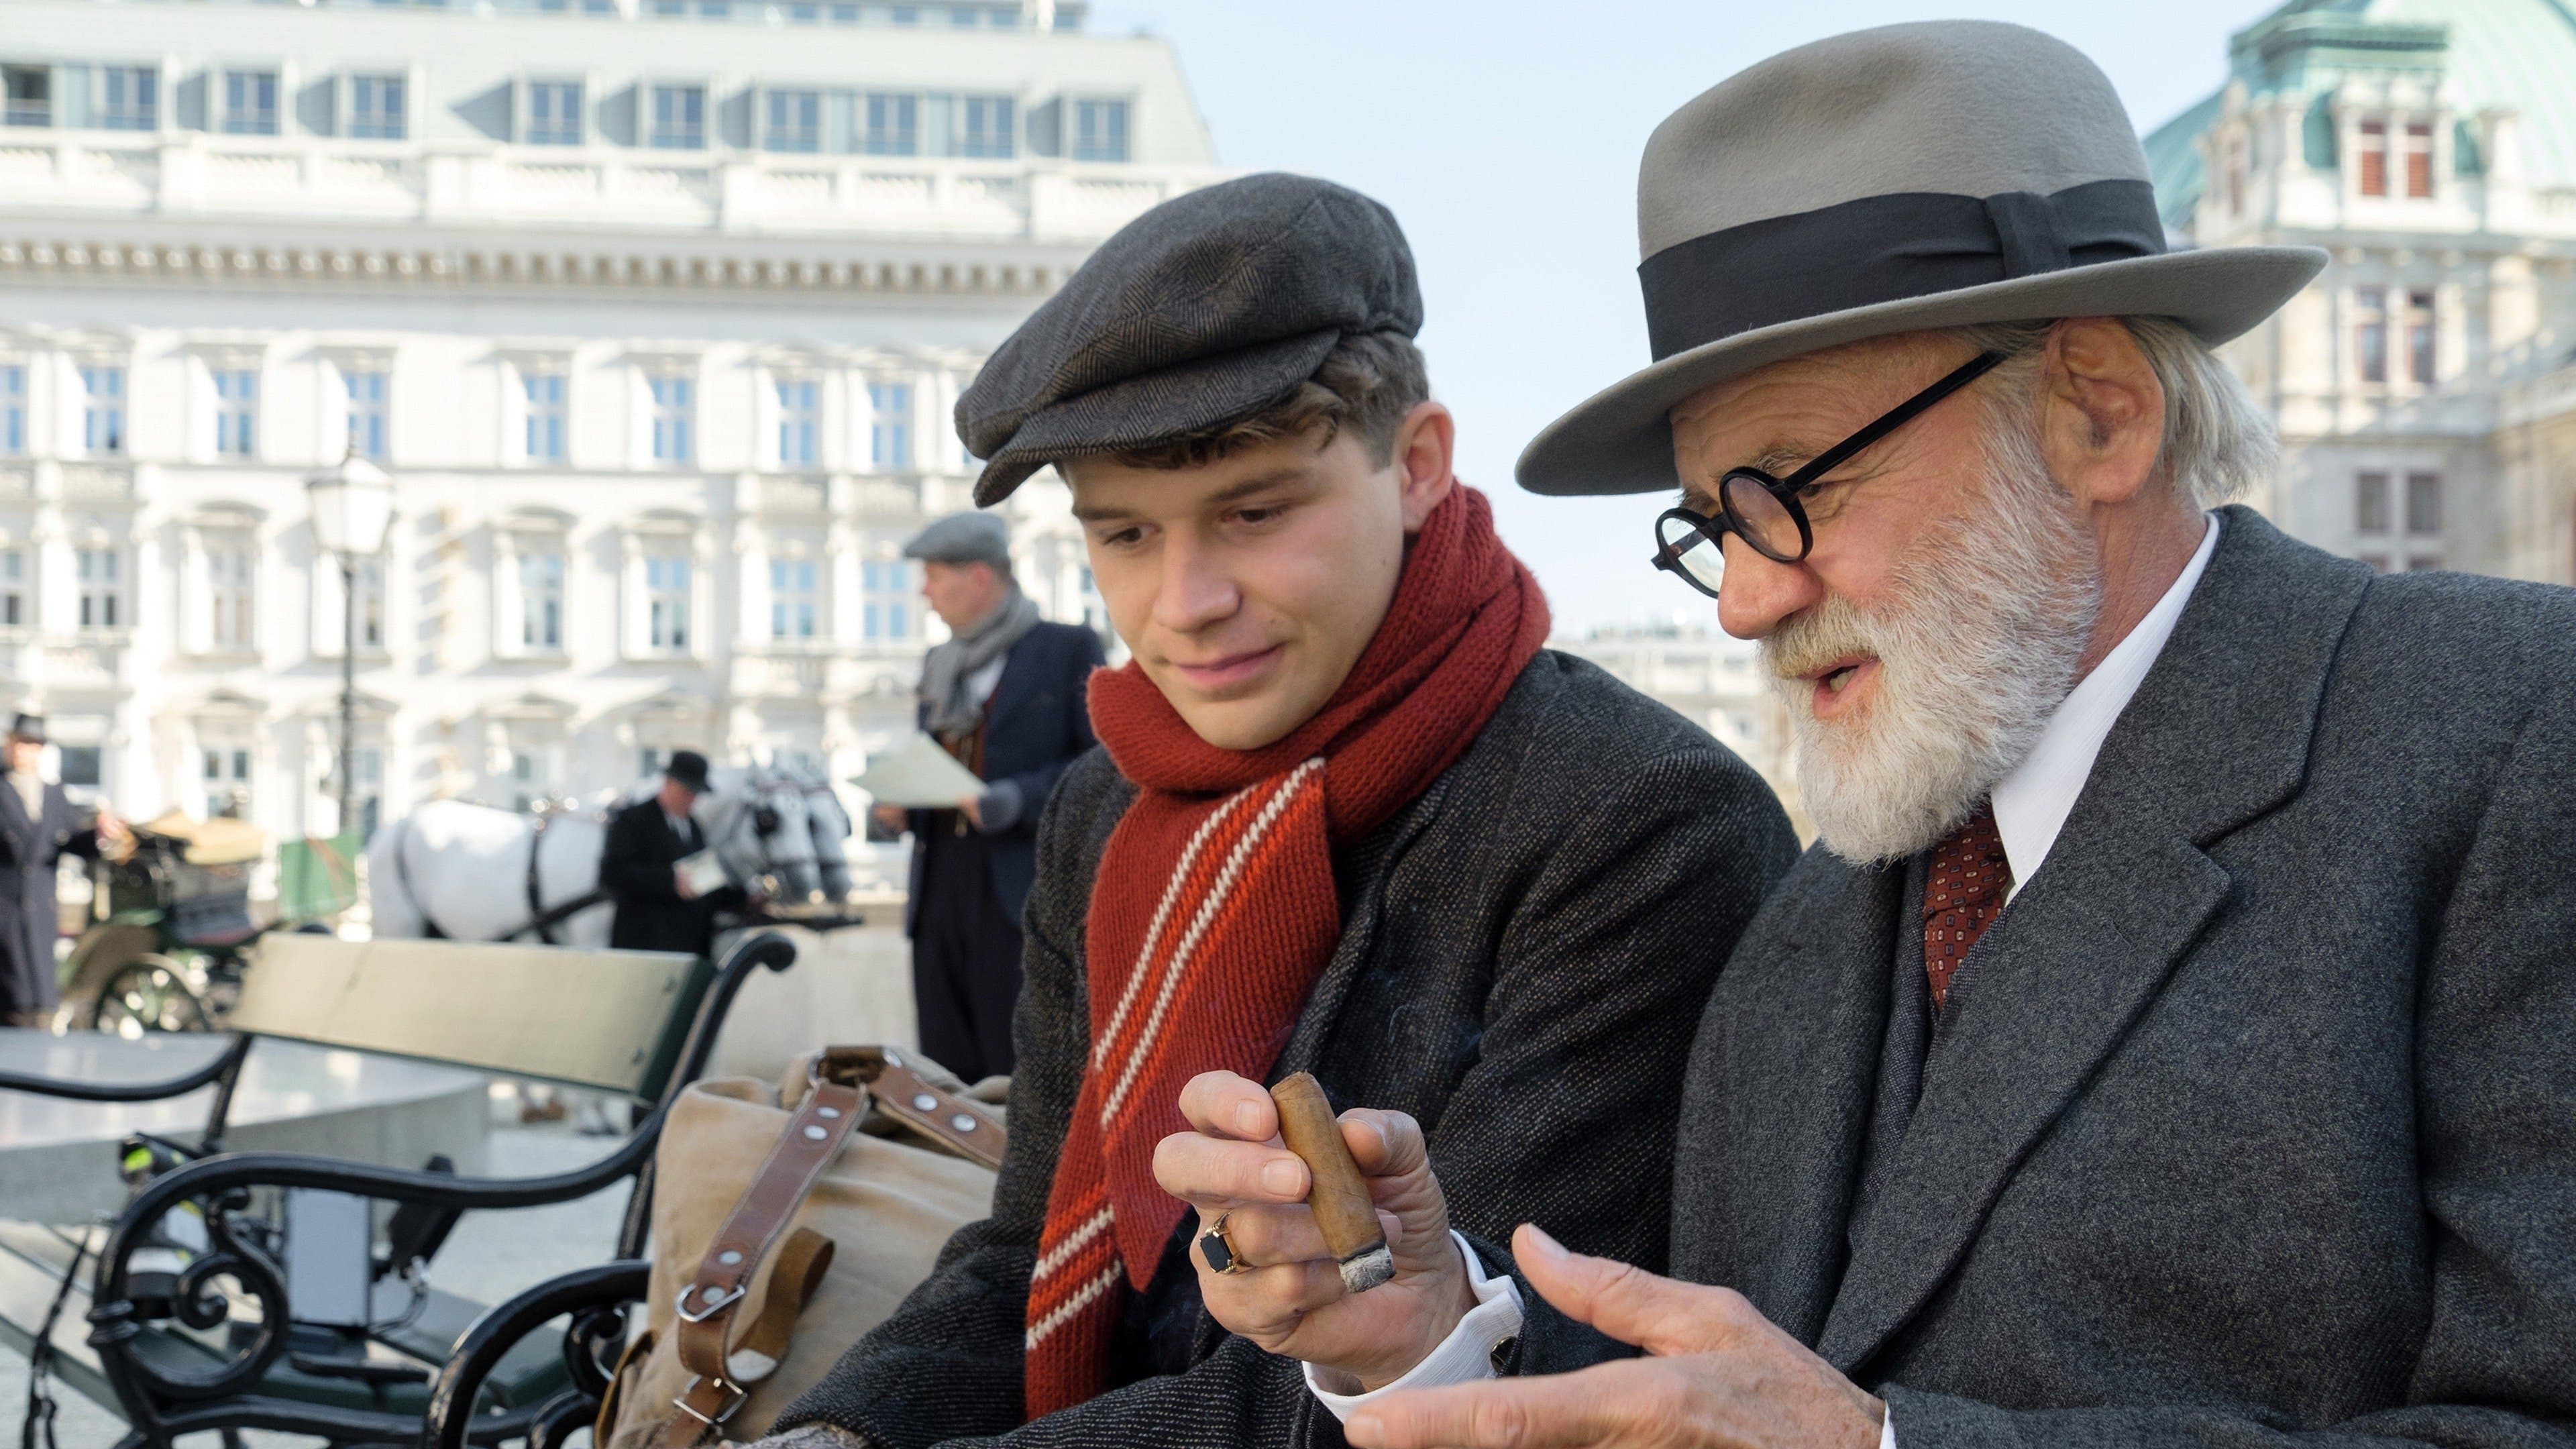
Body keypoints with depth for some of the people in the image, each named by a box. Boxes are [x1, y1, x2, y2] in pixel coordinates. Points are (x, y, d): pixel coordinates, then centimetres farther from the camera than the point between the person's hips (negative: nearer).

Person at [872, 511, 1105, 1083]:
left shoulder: (1068, 650, 2)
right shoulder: (938, 665, 22)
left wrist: (1020, 799, -17)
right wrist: (899, 809, 6)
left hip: (1023, 890, -6)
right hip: (940, 882, 6)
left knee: (1020, 1074, -10)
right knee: (947, 1072, 2)